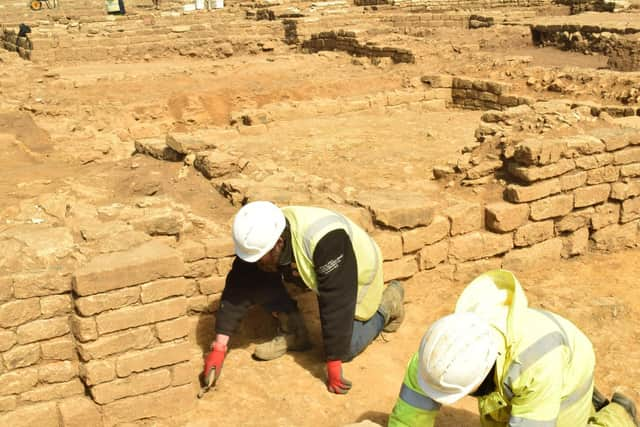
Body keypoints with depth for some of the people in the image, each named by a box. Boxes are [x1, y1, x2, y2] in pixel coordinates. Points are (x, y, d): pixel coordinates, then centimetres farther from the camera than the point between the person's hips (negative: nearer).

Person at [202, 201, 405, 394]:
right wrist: (219, 347, -26)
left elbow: (335, 304, -39)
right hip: (311, 273, 5)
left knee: (345, 349, -5)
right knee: (254, 281, -18)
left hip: (355, 273, -5)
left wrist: (333, 364, -33)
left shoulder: (326, 241, -44)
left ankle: (388, 303, 17)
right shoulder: (261, 237, -26)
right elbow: (239, 287, -22)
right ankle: (294, 333, 3)